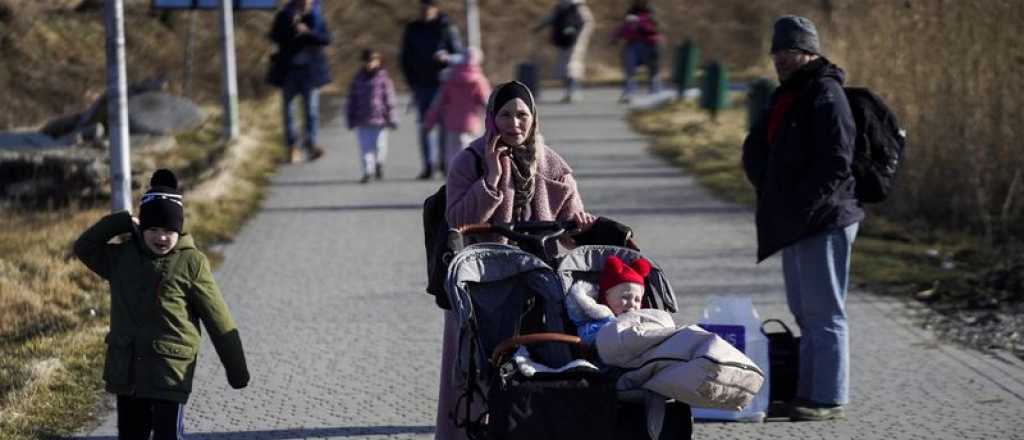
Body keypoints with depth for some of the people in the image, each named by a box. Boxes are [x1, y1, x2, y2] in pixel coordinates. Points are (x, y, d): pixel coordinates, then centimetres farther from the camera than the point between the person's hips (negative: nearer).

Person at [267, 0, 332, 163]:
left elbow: (326, 38, -7)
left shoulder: (316, 17, 2)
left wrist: (308, 32, -21)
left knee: (312, 107, -7)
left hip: (310, 68, 0)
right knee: (288, 108, 2)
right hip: (288, 68, 1)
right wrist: (291, 27, -18)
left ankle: (311, 144, -3)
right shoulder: (284, 15, 2)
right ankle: (292, 146, 10)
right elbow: (275, 36, -4)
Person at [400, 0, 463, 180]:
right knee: (424, 126, -1)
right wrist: (411, 81, 3)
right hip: (421, 84, 2)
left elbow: (459, 56, -1)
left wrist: (447, 57, -23)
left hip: (441, 84, -2)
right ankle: (428, 166, 0)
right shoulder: (412, 30, 7)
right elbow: (406, 58, 13)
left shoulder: (447, 29, -1)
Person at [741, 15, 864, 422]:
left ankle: (829, 398, -3)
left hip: (823, 221, -10)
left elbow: (835, 162, -20)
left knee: (824, 312, -6)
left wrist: (803, 204, -20)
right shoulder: (787, 96, 16)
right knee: (804, 312, 15)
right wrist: (769, 189, 2)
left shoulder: (826, 95, -12)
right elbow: (754, 152, 18)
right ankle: (809, 393, 23)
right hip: (793, 223, 10)